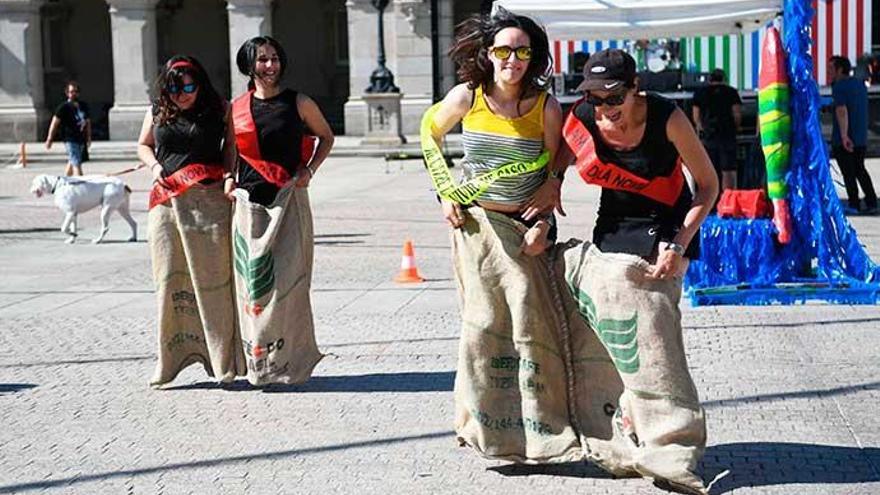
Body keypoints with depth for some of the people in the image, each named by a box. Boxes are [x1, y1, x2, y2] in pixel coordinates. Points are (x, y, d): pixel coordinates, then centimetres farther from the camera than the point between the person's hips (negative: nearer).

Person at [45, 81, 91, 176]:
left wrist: (89, 137, 19)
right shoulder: (64, 107, -10)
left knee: (71, 163, 19)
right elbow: (55, 123, -9)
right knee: (76, 164, -12)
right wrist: (50, 139, -9)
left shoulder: (83, 106, 10)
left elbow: (87, 122, 21)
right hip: (70, 140, -7)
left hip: (81, 139, 7)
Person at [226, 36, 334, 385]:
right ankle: (258, 364, 11)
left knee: (286, 279, -8)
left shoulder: (298, 103, 2)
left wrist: (309, 170, 0)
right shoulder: (236, 107, 9)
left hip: (288, 199, -2)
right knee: (252, 281, 2)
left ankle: (288, 360, 0)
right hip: (249, 201, 3)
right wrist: (229, 178, 7)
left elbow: (326, 137, 14)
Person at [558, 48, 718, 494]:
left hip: (662, 232, -4)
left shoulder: (667, 119, -19)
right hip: (612, 231, 4)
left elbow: (708, 185, -10)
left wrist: (679, 244, -18)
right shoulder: (581, 120, -10)